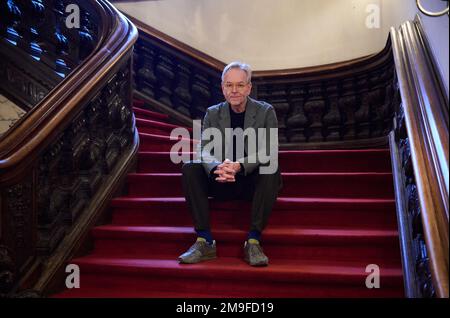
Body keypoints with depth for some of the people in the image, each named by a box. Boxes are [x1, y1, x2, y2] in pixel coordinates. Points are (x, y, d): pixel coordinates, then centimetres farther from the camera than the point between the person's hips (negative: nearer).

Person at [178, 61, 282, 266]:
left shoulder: (266, 112, -1)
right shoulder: (212, 114, 5)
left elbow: (269, 152, -15)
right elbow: (204, 151, -9)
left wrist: (239, 165, -33)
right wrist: (217, 168, -33)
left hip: (253, 181, -2)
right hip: (221, 182, 2)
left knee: (271, 170, -33)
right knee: (189, 169, -22)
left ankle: (253, 241, -28)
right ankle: (204, 241, -23)